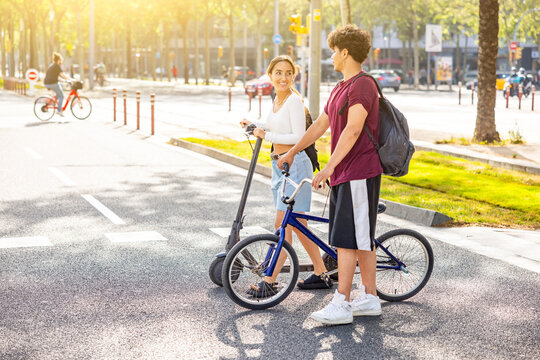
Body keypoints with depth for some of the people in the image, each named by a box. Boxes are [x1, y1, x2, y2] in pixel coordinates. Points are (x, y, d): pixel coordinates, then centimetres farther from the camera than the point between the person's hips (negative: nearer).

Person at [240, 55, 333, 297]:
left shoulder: (294, 100, -13)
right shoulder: (277, 101, 14)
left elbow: (298, 137, -19)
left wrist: (266, 135, -16)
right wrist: (254, 126, 13)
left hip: (295, 164, -10)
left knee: (282, 224, -8)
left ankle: (270, 282, -6)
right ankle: (321, 275, 21)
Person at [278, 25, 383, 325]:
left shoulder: (363, 85, -14)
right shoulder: (340, 88, 18)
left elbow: (353, 129, -24)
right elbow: (321, 125, 27)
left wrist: (330, 165, -28)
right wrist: (292, 153, 32)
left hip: (358, 174, -10)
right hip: (344, 175, 10)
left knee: (347, 239, -10)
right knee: (362, 239, 12)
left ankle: (341, 305, -8)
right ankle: (370, 298, 18)